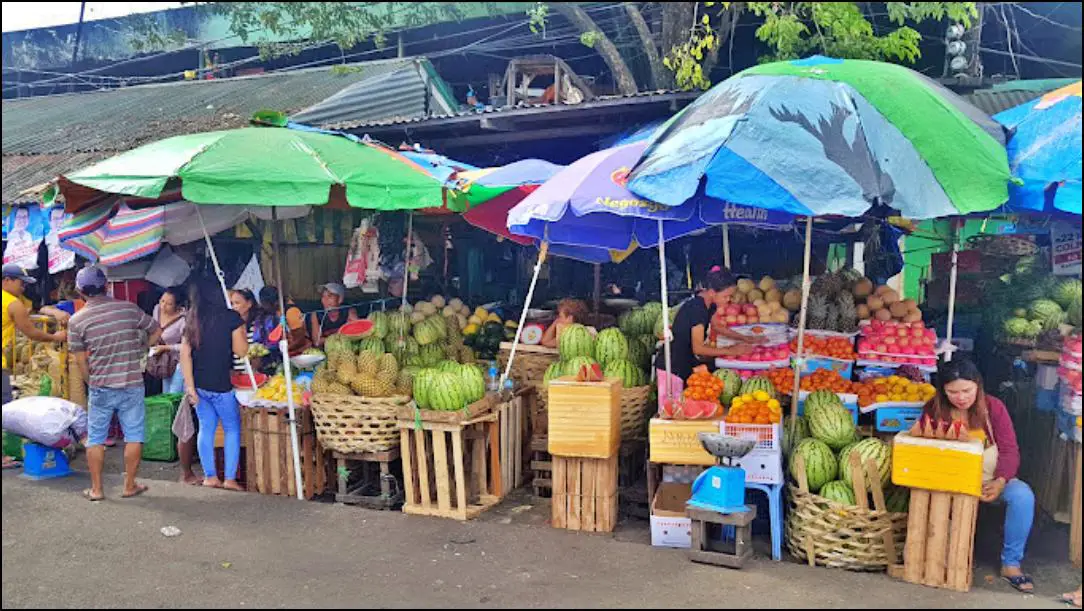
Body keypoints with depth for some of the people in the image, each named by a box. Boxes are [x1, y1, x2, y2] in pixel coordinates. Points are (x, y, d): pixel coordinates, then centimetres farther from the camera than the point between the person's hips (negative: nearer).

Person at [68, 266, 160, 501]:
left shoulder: (77, 320, -4)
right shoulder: (129, 308, -4)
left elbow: (80, 360, 0)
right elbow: (156, 332, 6)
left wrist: (92, 382, 15)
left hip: (101, 388, 0)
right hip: (132, 385, 0)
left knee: (96, 438, 12)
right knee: (133, 436, 9)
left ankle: (96, 489, 18)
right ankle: (130, 486, 15)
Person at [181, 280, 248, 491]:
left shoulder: (193, 320, 6)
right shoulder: (231, 317, -7)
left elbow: (185, 353, 1)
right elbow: (241, 350, -6)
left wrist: (190, 387, 0)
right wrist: (241, 329, 9)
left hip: (198, 384, 5)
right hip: (221, 384, -5)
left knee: (206, 428, 12)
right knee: (232, 429, 8)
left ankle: (210, 477, 16)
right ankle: (230, 479, 6)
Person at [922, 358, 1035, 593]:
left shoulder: (993, 407, -8)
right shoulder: (933, 409, -7)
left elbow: (1009, 450, -8)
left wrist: (1000, 482, -26)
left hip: (990, 479, 1)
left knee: (1023, 496, -28)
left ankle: (1011, 564, -10)